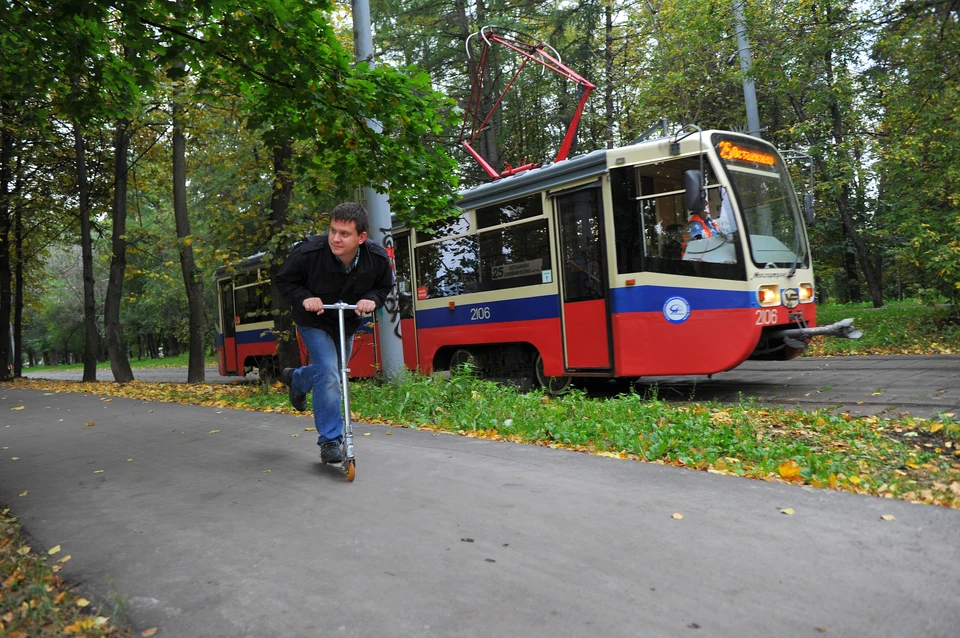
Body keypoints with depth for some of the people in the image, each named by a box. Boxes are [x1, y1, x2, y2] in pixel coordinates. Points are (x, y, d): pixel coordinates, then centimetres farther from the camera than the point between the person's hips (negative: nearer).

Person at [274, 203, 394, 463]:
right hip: (314, 322, -4)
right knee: (328, 373, -21)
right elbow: (284, 281, -14)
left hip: (348, 323, 5)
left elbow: (385, 287, -4)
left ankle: (296, 378, 58)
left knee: (331, 372, 23)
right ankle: (330, 441, -8)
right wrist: (304, 298, -32)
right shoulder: (308, 251, -32)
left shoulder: (378, 258, -25)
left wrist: (372, 299, -26)